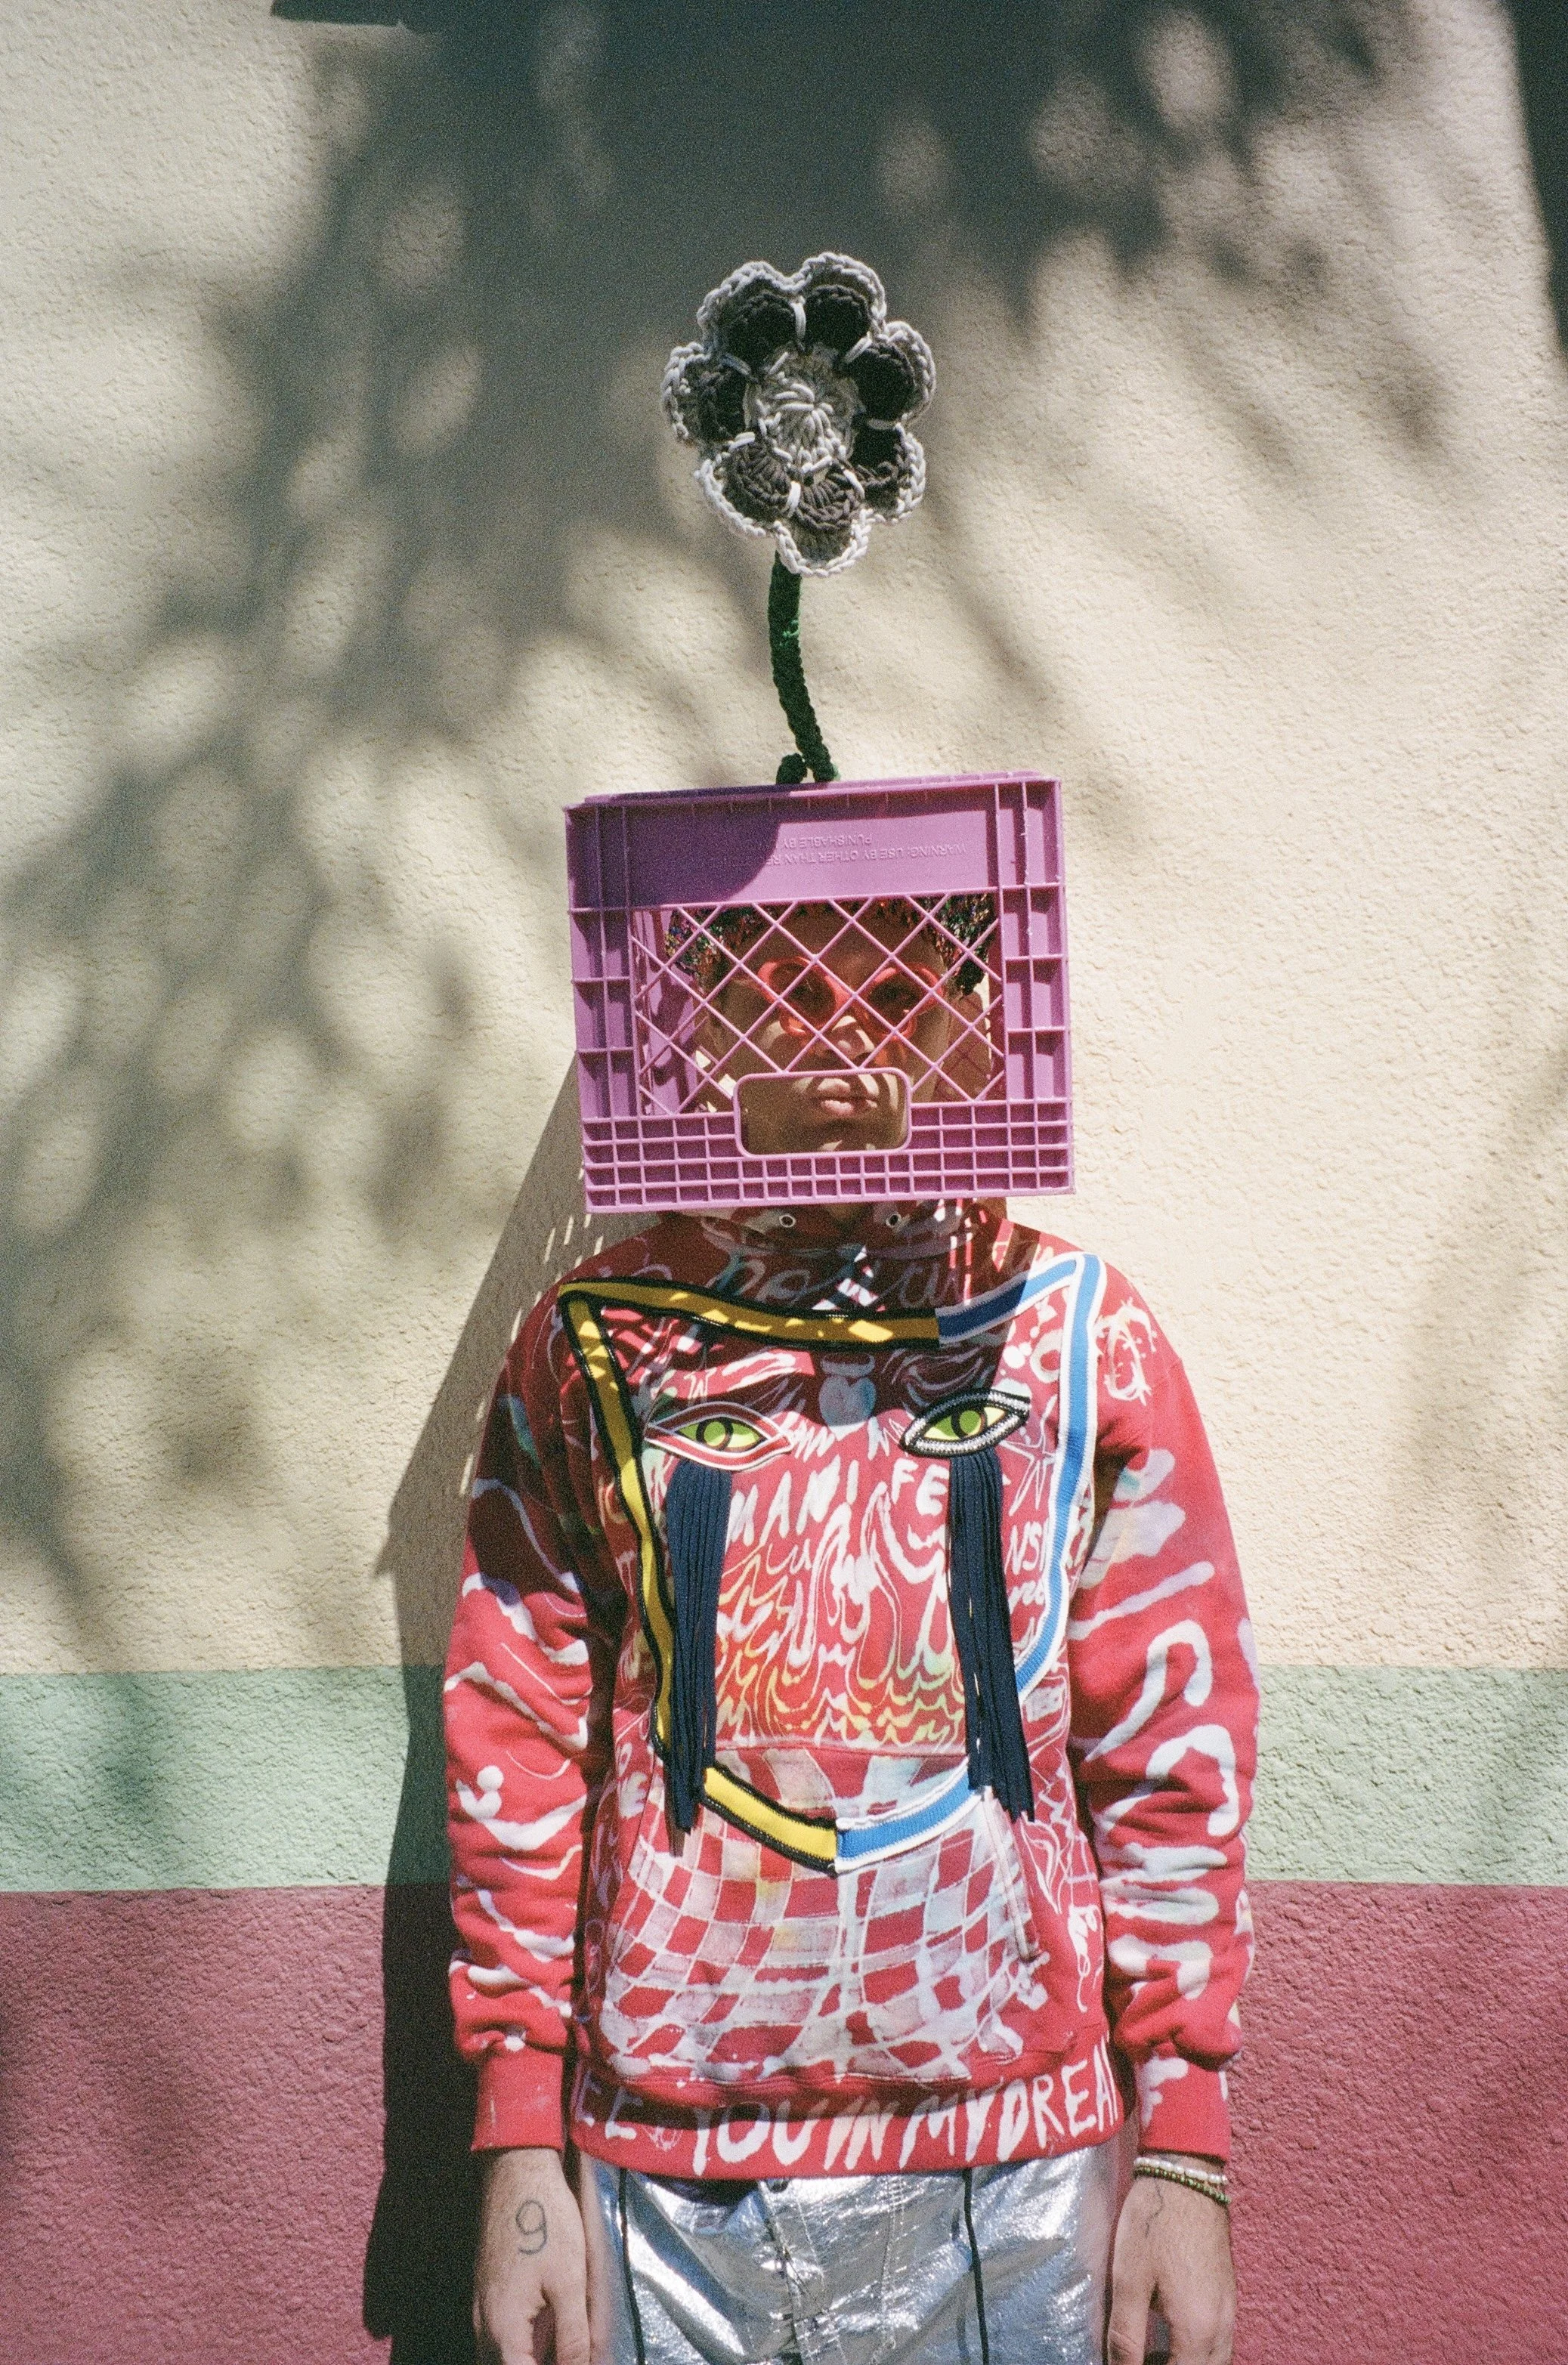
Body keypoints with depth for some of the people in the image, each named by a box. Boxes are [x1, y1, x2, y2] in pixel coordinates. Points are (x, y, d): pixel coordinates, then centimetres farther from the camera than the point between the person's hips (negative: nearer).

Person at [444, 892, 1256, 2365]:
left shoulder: (1080, 1335, -1)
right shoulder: (592, 1345, 0)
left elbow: (1174, 1754, 1)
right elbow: (517, 1747, 2)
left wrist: (1186, 2153, 0)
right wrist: (520, 2152, 0)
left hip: (1014, 2181, 0)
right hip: (658, 2174, 1)